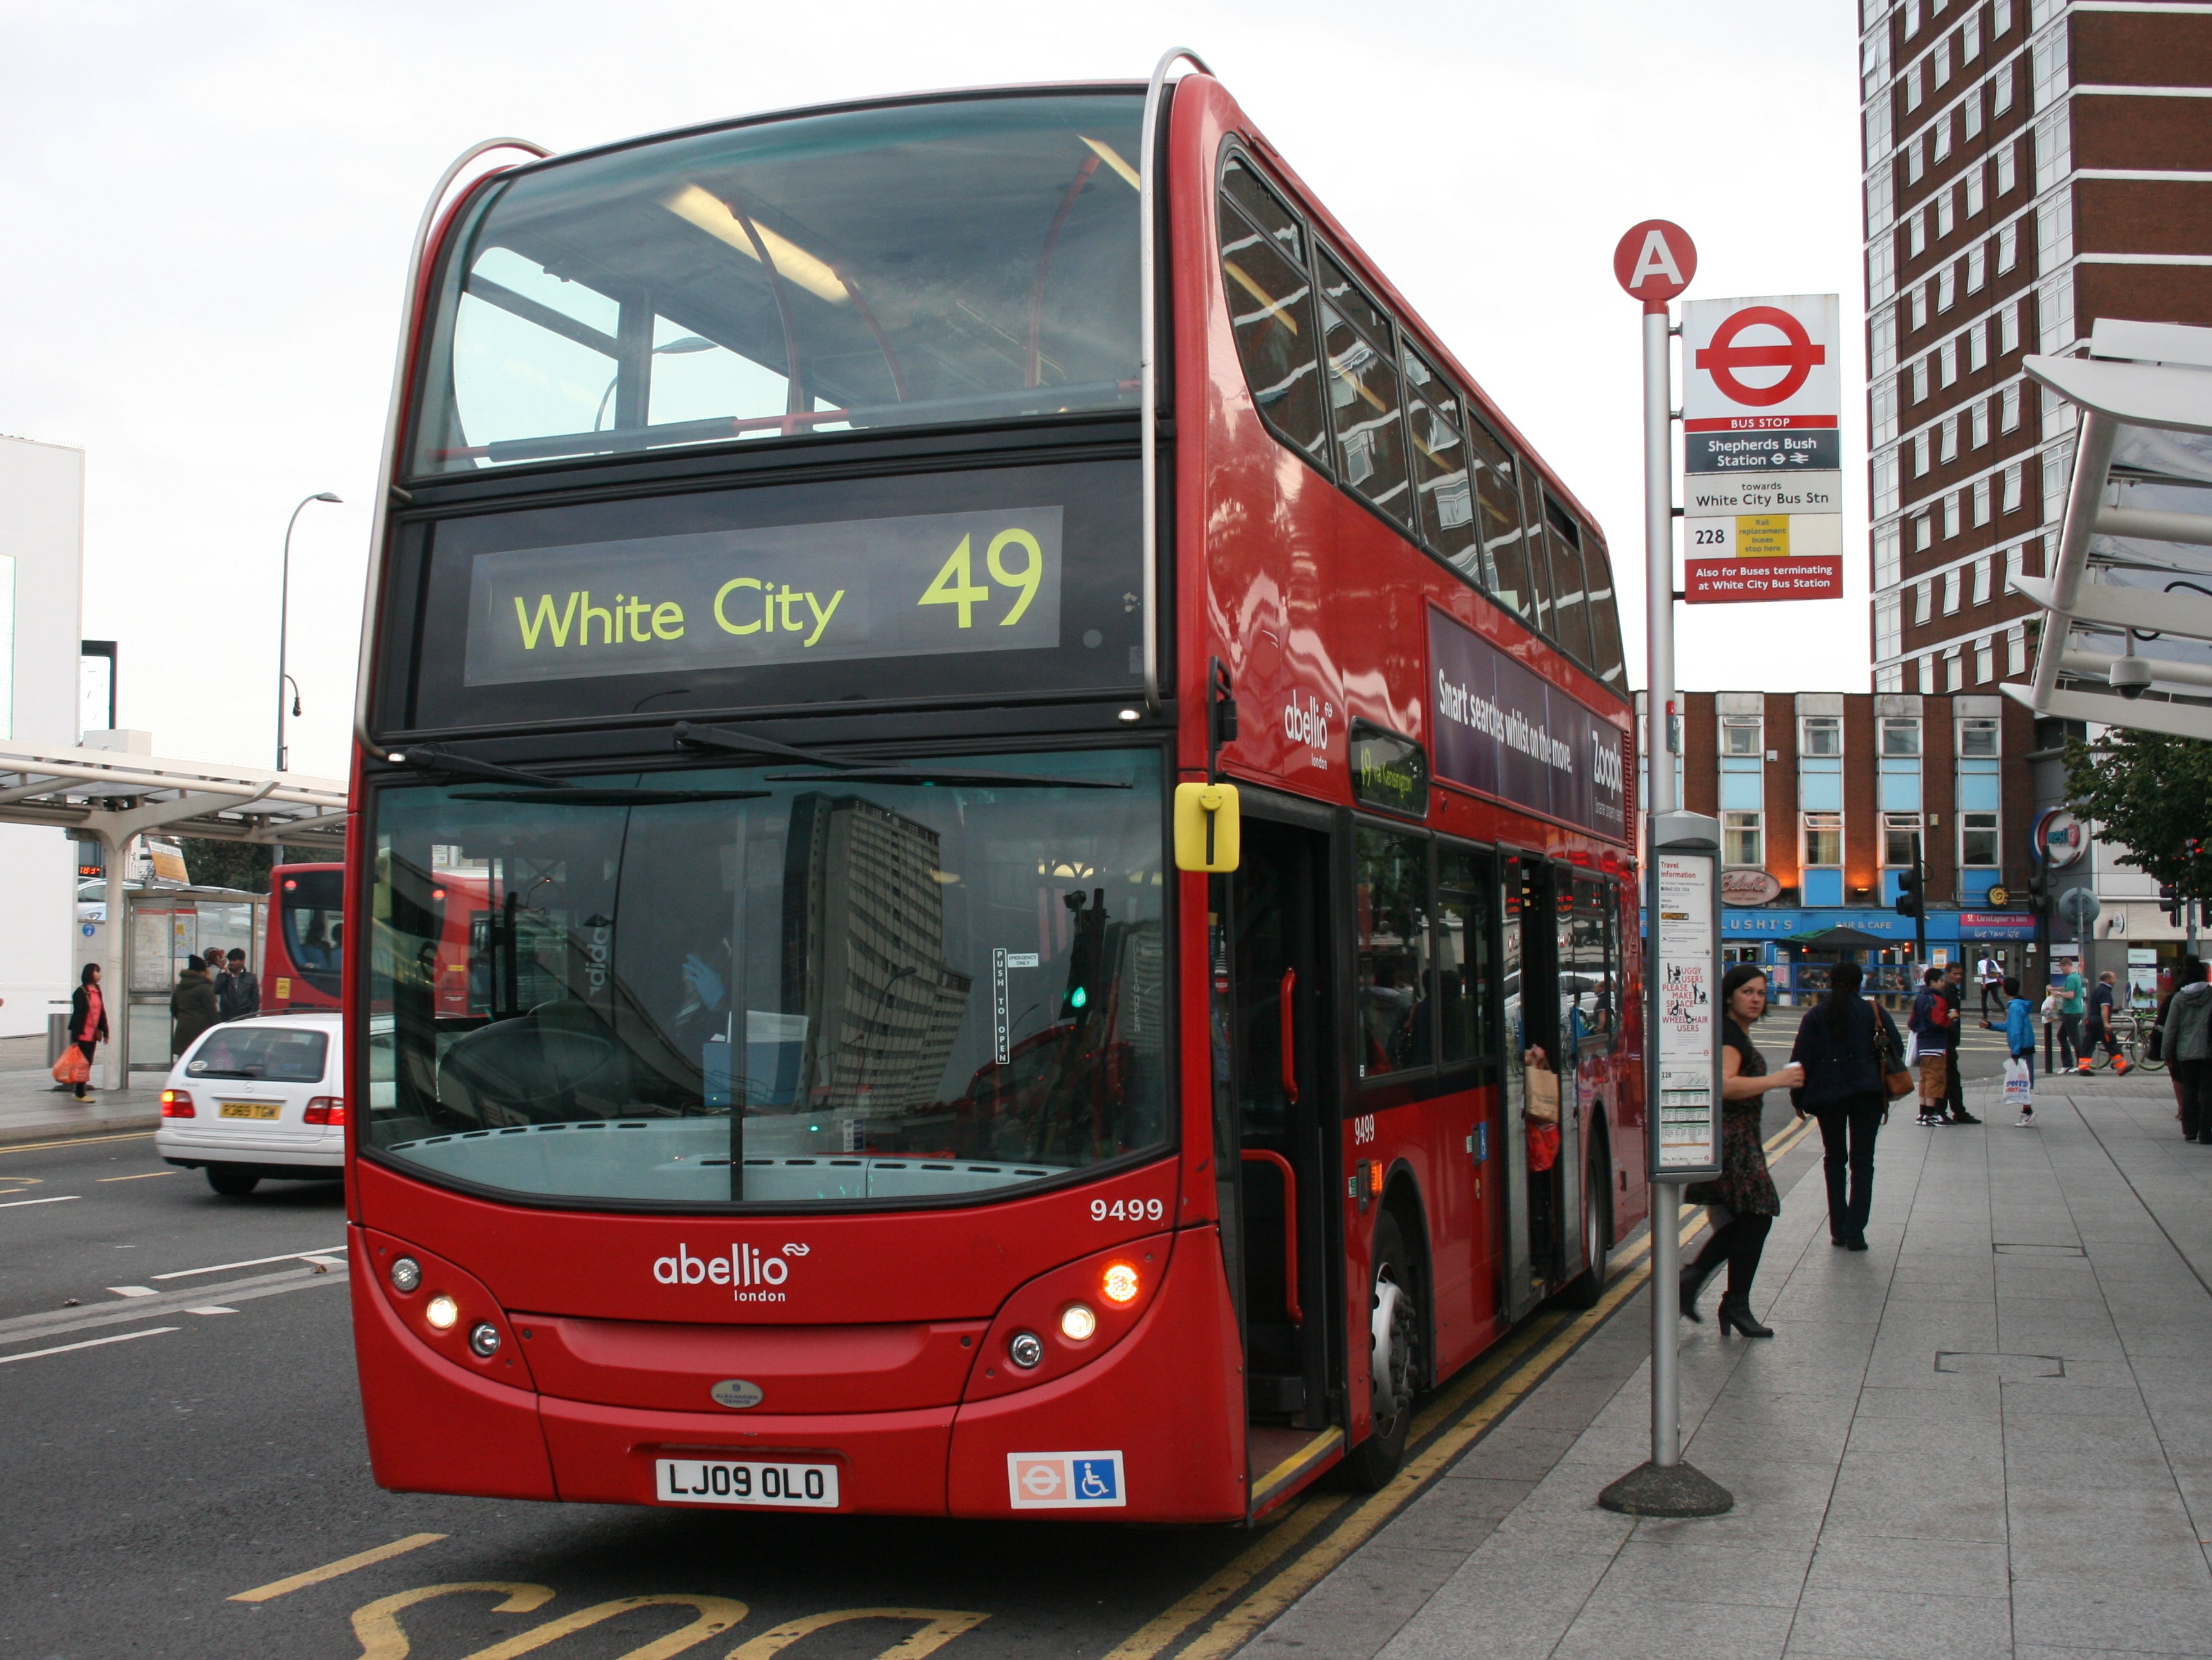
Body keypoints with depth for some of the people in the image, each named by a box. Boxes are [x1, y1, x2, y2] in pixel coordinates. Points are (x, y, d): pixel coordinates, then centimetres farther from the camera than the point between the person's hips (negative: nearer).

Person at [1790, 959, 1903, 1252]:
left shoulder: (1815, 1016, 3)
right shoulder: (1873, 1013, 2)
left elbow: (1801, 1059, -1)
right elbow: (1897, 1049, 1)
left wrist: (1798, 1098, 6)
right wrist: (1886, 1091, 12)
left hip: (1826, 1095, 1)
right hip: (1866, 1094, -1)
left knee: (1834, 1160, 14)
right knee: (1862, 1163, 3)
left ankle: (1838, 1230, 11)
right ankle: (1854, 1232, -5)